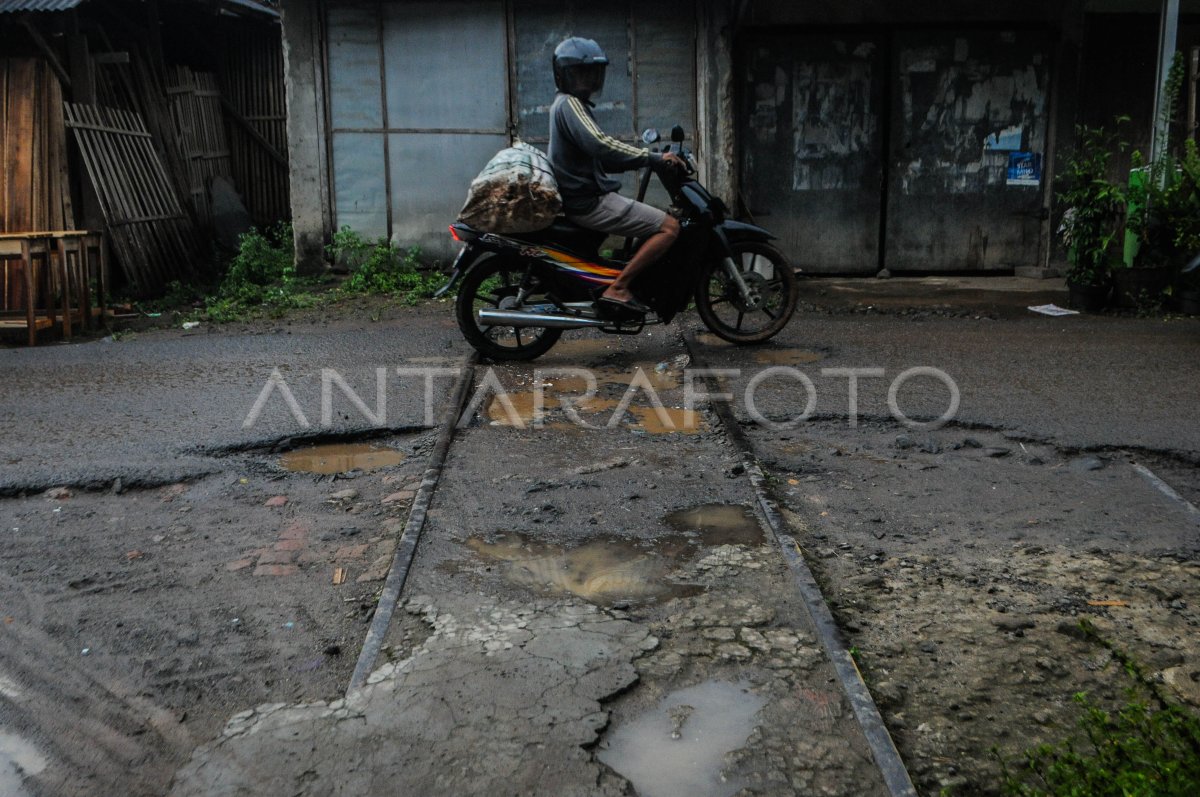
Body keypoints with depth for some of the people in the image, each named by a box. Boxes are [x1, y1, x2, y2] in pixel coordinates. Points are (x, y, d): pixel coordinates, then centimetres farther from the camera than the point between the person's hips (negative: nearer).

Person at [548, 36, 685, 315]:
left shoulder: (570, 104, 21)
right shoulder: (569, 104, -13)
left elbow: (597, 157, 22)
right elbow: (599, 144, -29)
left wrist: (651, 159, 12)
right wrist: (655, 159, -27)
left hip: (586, 196, 11)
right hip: (590, 201, -11)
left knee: (657, 222, 25)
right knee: (669, 227, -15)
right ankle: (617, 289, -18)